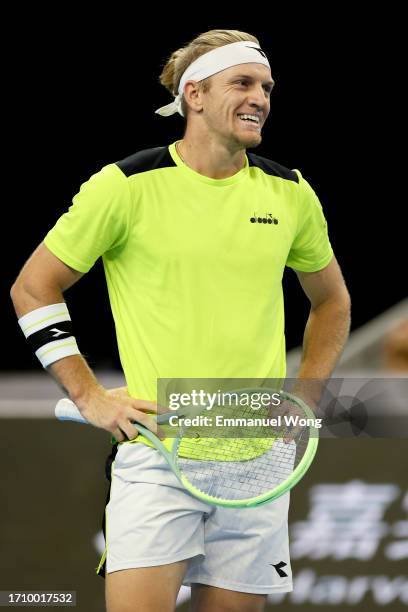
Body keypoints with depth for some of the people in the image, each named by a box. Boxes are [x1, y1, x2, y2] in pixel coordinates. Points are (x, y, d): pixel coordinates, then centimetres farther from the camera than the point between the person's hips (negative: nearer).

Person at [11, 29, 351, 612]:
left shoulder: (289, 193, 7)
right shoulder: (125, 186, -5)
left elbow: (332, 301, 24)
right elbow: (32, 289, 3)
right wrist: (91, 397, -2)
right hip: (156, 450, -3)